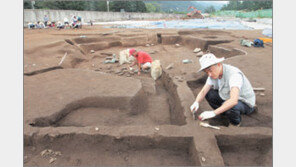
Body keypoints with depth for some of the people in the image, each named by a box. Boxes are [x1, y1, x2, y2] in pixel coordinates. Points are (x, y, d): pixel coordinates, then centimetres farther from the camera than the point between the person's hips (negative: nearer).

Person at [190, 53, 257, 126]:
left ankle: (236, 123, -3)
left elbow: (233, 101, -46)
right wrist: (196, 102, -33)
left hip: (245, 103, -7)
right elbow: (203, 92, -12)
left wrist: (213, 113, -50)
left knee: (227, 106, -37)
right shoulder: (213, 74, -10)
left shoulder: (234, 74, -34)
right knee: (208, 93, -4)